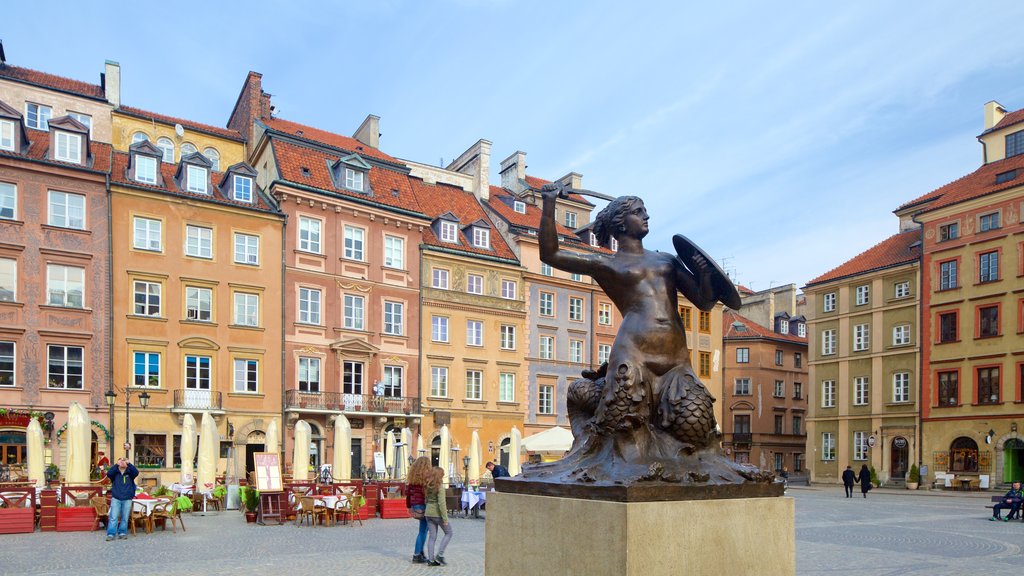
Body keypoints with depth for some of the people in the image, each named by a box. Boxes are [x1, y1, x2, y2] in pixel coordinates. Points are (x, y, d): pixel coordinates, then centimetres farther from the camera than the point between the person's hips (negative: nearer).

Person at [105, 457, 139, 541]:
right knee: (113, 517, -5)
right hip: (116, 498, -1)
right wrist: (116, 464, -20)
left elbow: (136, 472, -14)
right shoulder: (115, 473, 6)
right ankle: (110, 534, -2)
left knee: (125, 518, 6)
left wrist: (129, 463, -19)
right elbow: (108, 474, -14)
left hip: (127, 499, 1)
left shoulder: (130, 473, 6)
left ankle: (122, 533, 15)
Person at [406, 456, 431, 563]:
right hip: (423, 505, -8)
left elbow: (408, 491, 15)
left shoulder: (413, 475, 11)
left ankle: (420, 552, 21)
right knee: (423, 530, 1)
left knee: (423, 529, 19)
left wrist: (409, 506, 23)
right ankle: (416, 555, 4)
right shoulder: (426, 474, -13)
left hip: (415, 504, 8)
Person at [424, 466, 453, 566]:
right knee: (448, 533, 11)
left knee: (432, 536, 12)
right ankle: (439, 555, 3)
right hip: (438, 514, -6)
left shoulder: (428, 486, 5)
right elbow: (441, 503, -20)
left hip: (428, 513, 7)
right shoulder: (440, 487, -16)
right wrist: (445, 518, -16)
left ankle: (431, 559, 10)